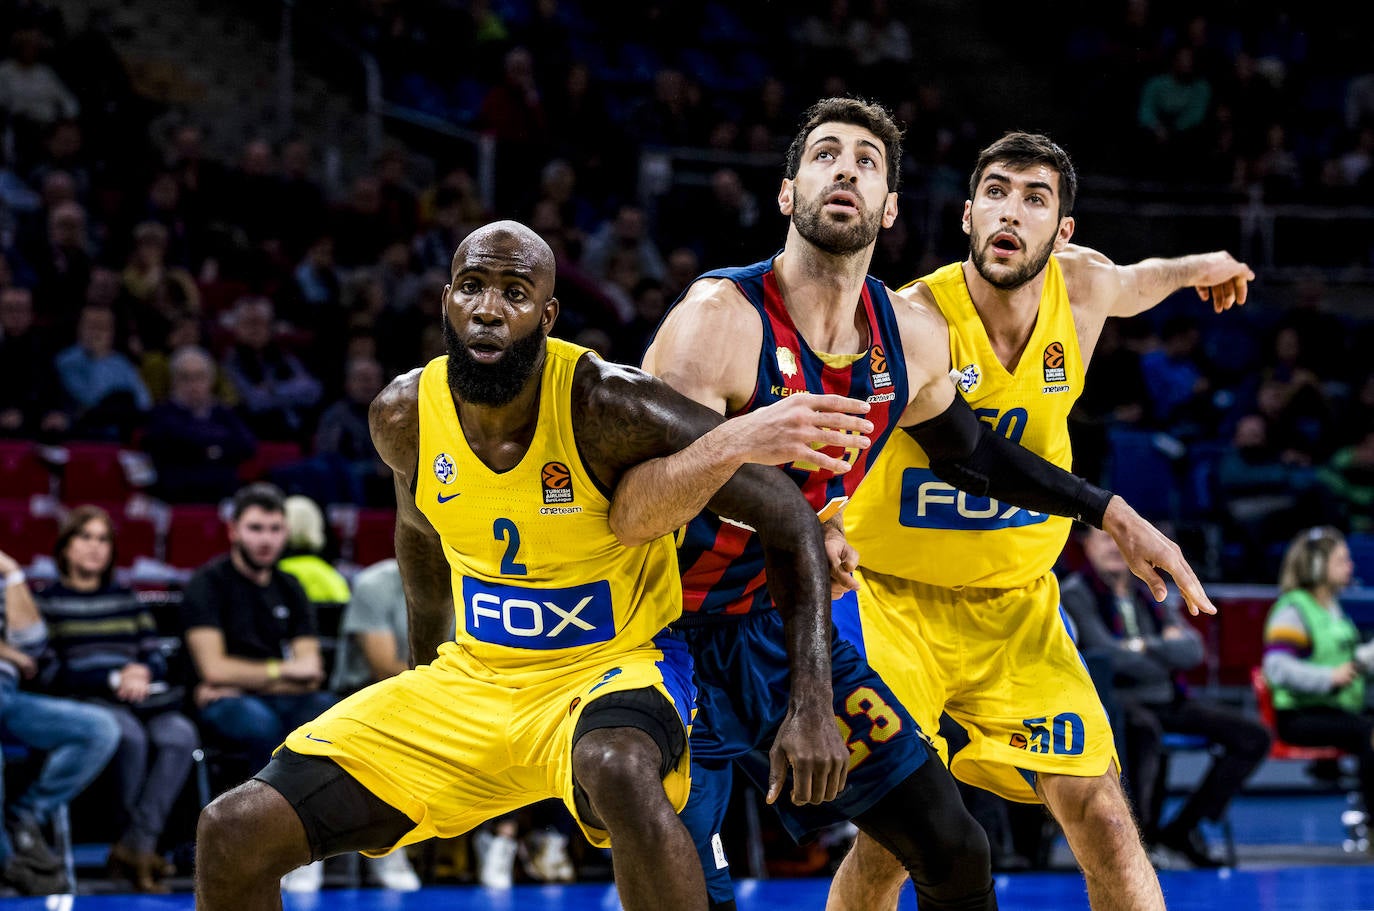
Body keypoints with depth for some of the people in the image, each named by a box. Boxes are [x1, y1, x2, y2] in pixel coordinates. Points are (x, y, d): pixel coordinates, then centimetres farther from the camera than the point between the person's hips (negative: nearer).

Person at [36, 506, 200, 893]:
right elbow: (50, 669, -1)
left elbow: (156, 658, 19)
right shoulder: (47, 602, 11)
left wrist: (142, 672, -6)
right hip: (83, 701, -4)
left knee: (181, 735, -31)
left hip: (138, 700, 4)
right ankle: (140, 844, -23)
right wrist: (113, 679, -10)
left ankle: (136, 844, -32)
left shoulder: (126, 600, 26)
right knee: (130, 735, -38)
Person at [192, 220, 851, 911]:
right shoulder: (403, 416, -8)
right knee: (234, 833, -7)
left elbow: (790, 520, -17)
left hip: (613, 667, -5)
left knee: (618, 767, -43)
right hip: (472, 678, 5)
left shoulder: (607, 407, -23)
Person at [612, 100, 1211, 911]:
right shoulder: (719, 319, -23)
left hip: (781, 627, 6)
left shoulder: (914, 339, -3)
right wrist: (734, 445, -50)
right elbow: (625, 517, -32)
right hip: (669, 631, -6)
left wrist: (1109, 511, 20)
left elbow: (970, 447, 21)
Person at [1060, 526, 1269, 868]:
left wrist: (1146, 646, -10)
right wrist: (1167, 651, 0)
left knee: (1254, 736, -5)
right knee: (1144, 730, -43)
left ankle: (1184, 827, -4)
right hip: (1114, 703, -7)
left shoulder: (1149, 592, 18)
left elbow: (1192, 649, 6)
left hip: (1166, 701, 7)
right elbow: (1106, 653, -13)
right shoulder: (1075, 593, 0)